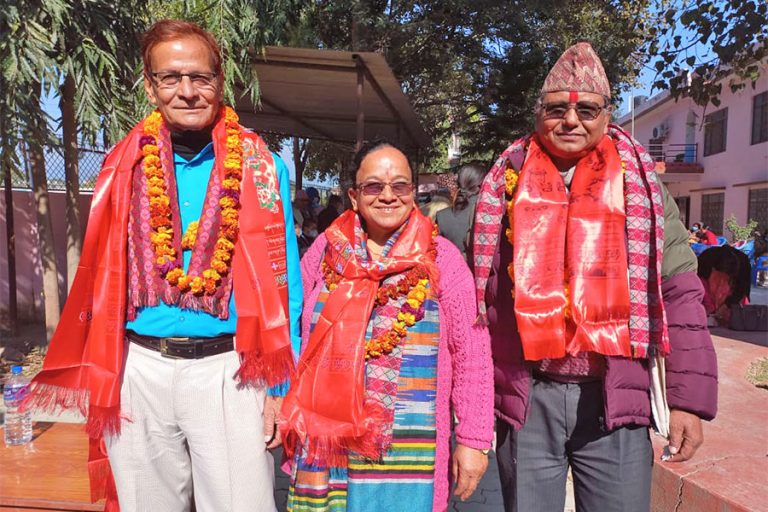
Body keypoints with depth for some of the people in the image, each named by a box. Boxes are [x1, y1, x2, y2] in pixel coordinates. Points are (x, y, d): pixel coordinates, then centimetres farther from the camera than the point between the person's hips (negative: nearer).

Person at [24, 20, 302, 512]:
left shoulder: (259, 167, -3)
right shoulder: (125, 166, 4)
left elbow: (281, 282, -3)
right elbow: (101, 277, 9)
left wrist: (279, 384, -6)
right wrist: (98, 377, 6)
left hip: (228, 368, -2)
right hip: (139, 369, 3)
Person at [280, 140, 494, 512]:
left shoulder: (442, 258, -3)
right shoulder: (325, 251, 2)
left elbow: (471, 355, -3)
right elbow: (292, 331, 9)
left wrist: (473, 438, -5)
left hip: (409, 448, -1)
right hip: (326, 440, 2)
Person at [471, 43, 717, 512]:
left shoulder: (639, 185, 3)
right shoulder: (507, 184, 3)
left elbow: (679, 294, 2)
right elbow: (479, 292, 6)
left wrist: (690, 399, -3)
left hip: (614, 398, 0)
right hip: (526, 398, 1)